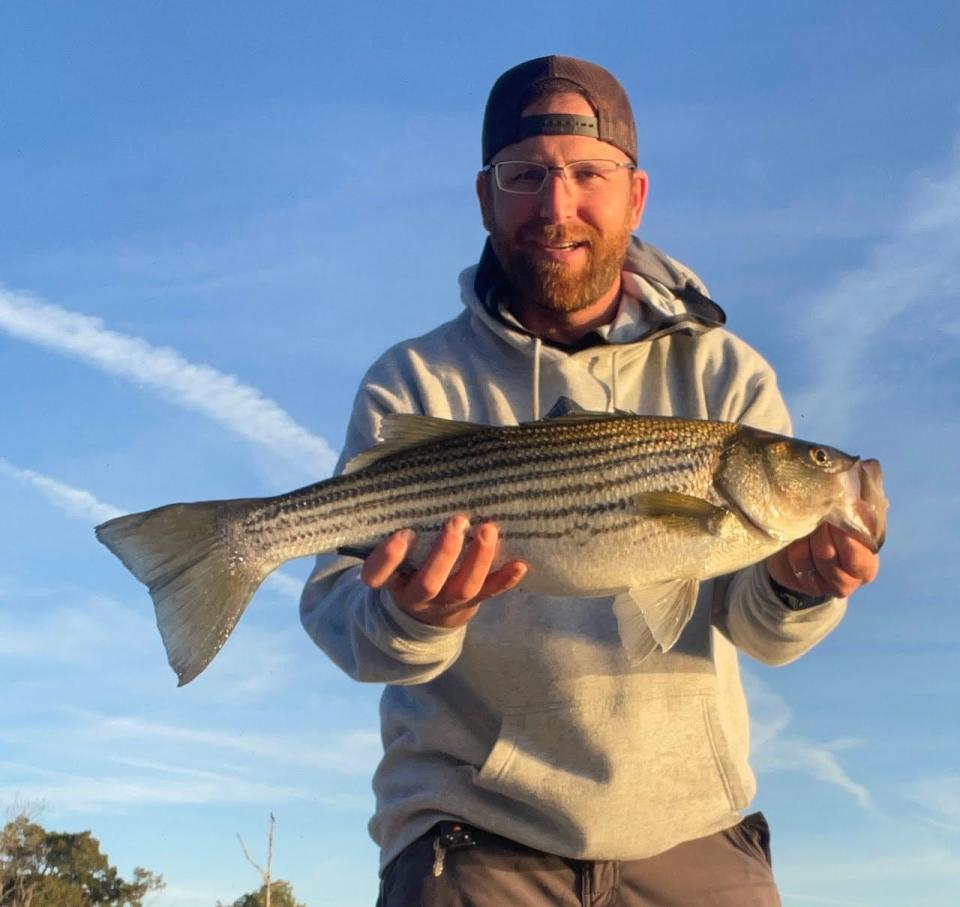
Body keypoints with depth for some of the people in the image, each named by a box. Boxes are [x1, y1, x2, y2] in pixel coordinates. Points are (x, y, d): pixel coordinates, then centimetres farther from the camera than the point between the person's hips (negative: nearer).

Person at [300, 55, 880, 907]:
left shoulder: (724, 375, 2)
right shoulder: (414, 382, -1)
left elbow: (753, 623, -5)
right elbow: (337, 609, -9)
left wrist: (796, 587, -28)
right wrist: (413, 621, -31)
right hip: (474, 832, -1)